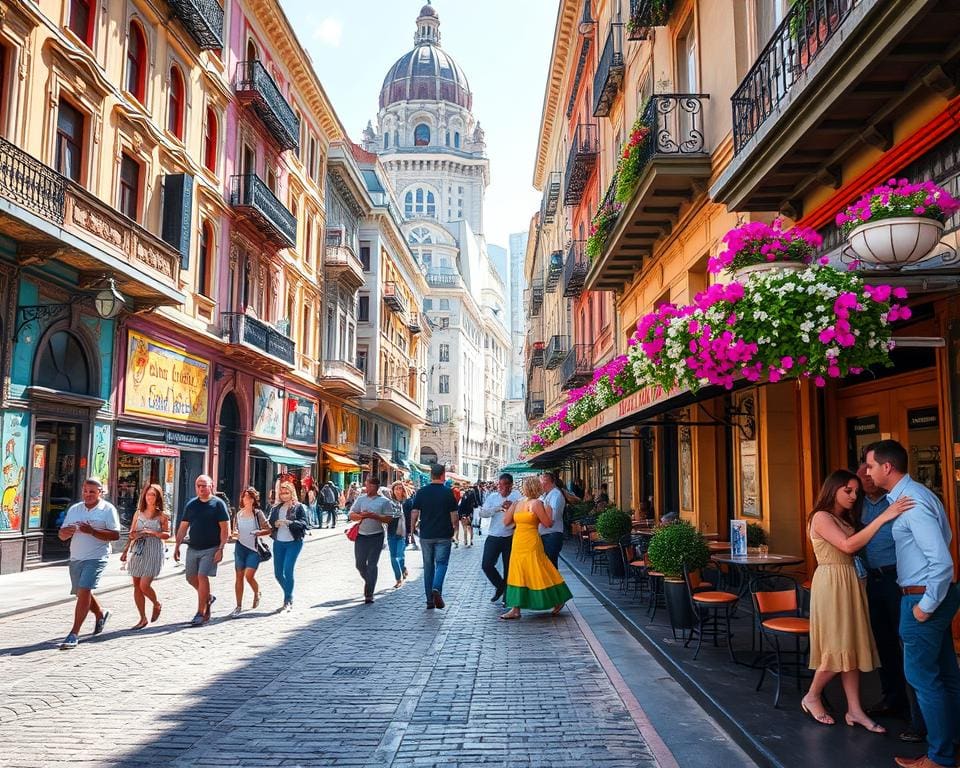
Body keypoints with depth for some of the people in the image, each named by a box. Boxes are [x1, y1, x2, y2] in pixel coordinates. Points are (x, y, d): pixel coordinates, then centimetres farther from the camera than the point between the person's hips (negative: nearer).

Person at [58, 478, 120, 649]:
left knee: (84, 591, -16)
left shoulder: (108, 509, -4)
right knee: (82, 593, 17)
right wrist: (70, 530, -12)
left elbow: (115, 535, -11)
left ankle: (74, 634, -13)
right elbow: (62, 535, 12)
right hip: (76, 558, 7)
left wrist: (92, 531, -21)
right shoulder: (74, 509, 12)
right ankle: (100, 614, 45)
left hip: (96, 558, -6)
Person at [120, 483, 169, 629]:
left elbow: (167, 534, -5)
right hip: (137, 552, 4)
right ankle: (143, 618, 14)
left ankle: (157, 604, 17)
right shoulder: (138, 513, 11)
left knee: (144, 585, -13)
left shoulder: (162, 515, 0)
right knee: (137, 586, 4)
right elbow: (131, 534, 14)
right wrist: (126, 550, 10)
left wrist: (151, 532, -17)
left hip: (153, 552, -4)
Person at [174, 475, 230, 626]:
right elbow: (183, 527, 13)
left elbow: (225, 528, -9)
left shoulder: (218, 504, -6)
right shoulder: (191, 504, 9)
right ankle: (208, 598, 33)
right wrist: (177, 546, 6)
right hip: (192, 548, 6)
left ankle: (201, 613, -3)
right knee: (191, 577, 9)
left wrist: (220, 549, -15)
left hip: (210, 548, -6)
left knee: (202, 576, -11)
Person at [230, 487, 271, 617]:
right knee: (239, 577, 5)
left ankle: (257, 594, 20)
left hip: (254, 549, -4)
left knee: (249, 576, -12)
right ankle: (239, 606, 13)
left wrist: (259, 532, -22)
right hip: (240, 547, 4)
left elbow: (268, 529, -4)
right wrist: (234, 533, 0)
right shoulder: (239, 514, 8)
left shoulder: (258, 513, -4)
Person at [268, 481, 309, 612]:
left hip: (293, 542, -5)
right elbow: (270, 523, 14)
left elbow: (303, 523, -9)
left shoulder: (298, 507, -1)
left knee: (288, 571, -14)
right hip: (278, 543, 5)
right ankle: (289, 597, 29)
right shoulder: (275, 508, 13)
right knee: (278, 574, 8)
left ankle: (288, 601, -2)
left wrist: (290, 522, -24)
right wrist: (275, 524, -8)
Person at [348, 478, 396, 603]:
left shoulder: (384, 501, -1)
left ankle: (369, 594, 1)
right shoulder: (360, 499, 9)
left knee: (372, 565, -3)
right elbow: (351, 515, 8)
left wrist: (374, 516, -18)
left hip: (376, 536, -4)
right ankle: (369, 582, 34)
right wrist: (361, 516, -12)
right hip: (361, 536, 4)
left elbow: (389, 518, -7)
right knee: (360, 564, 8)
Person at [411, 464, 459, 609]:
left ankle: (430, 600, 13)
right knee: (441, 563, 5)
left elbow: (414, 514, -2)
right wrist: (454, 528, 13)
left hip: (426, 535, 2)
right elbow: (454, 516, -4)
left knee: (428, 566, 11)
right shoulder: (448, 493, -6)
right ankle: (436, 589, -21)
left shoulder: (421, 492, -1)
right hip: (443, 535, -2)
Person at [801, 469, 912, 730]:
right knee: (838, 647, -5)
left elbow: (855, 548, 5)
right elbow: (848, 545, -25)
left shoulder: (845, 519, 17)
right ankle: (811, 698, 14)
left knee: (852, 646, 7)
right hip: (831, 583, -8)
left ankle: (854, 710, 12)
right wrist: (883, 517, -27)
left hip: (850, 584, 8)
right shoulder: (821, 517, -11)